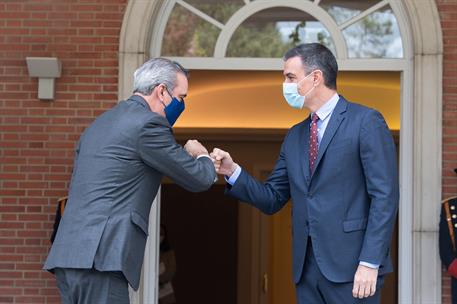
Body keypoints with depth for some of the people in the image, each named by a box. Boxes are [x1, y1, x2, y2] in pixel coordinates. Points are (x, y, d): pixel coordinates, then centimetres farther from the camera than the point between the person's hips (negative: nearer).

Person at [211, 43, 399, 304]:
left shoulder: (366, 122, -4)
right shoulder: (295, 136, 17)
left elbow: (384, 196, -10)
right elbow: (272, 199, 17)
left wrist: (370, 263, -17)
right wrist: (232, 171, 1)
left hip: (351, 266, -6)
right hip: (307, 267, 6)